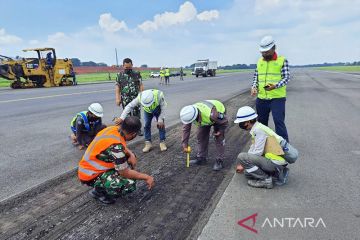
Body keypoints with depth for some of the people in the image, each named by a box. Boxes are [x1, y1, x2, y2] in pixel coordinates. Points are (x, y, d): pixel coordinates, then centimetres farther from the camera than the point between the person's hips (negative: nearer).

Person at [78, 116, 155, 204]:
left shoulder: (114, 129, -9)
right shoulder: (115, 146, -32)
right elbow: (125, 173, -24)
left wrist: (131, 155, -9)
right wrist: (146, 177, -13)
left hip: (94, 165, 9)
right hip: (90, 175, -9)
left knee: (130, 157, 7)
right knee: (130, 184, -24)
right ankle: (98, 191, 0)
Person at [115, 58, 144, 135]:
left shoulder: (137, 74, 3)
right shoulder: (120, 75, 5)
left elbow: (141, 85, 2)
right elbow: (117, 87, 4)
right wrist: (117, 98, -3)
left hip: (136, 98, 0)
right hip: (125, 99, 1)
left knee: (137, 114, 0)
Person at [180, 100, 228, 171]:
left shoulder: (211, 114, -47)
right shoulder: (189, 114, -31)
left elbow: (225, 122, -28)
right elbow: (186, 129, -18)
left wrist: (220, 131, -15)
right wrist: (185, 144, -16)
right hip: (204, 119, 5)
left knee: (219, 139, -9)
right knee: (201, 137, 3)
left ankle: (220, 161, 2)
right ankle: (201, 158, 16)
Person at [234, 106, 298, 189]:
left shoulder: (259, 130, -20)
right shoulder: (256, 128, 9)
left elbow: (257, 152, -21)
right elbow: (253, 148, 18)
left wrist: (244, 164, -5)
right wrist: (244, 164, 17)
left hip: (276, 162, -10)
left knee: (241, 157, -18)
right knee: (248, 172, 20)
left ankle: (266, 180, -9)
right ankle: (277, 173, 13)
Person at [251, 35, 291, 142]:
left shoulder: (282, 60, -3)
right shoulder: (259, 61, 11)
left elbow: (286, 77, -8)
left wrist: (275, 86, -26)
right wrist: (254, 87, -3)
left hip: (277, 98, -5)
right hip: (261, 98, 5)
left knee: (279, 122, -9)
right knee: (261, 122, 15)